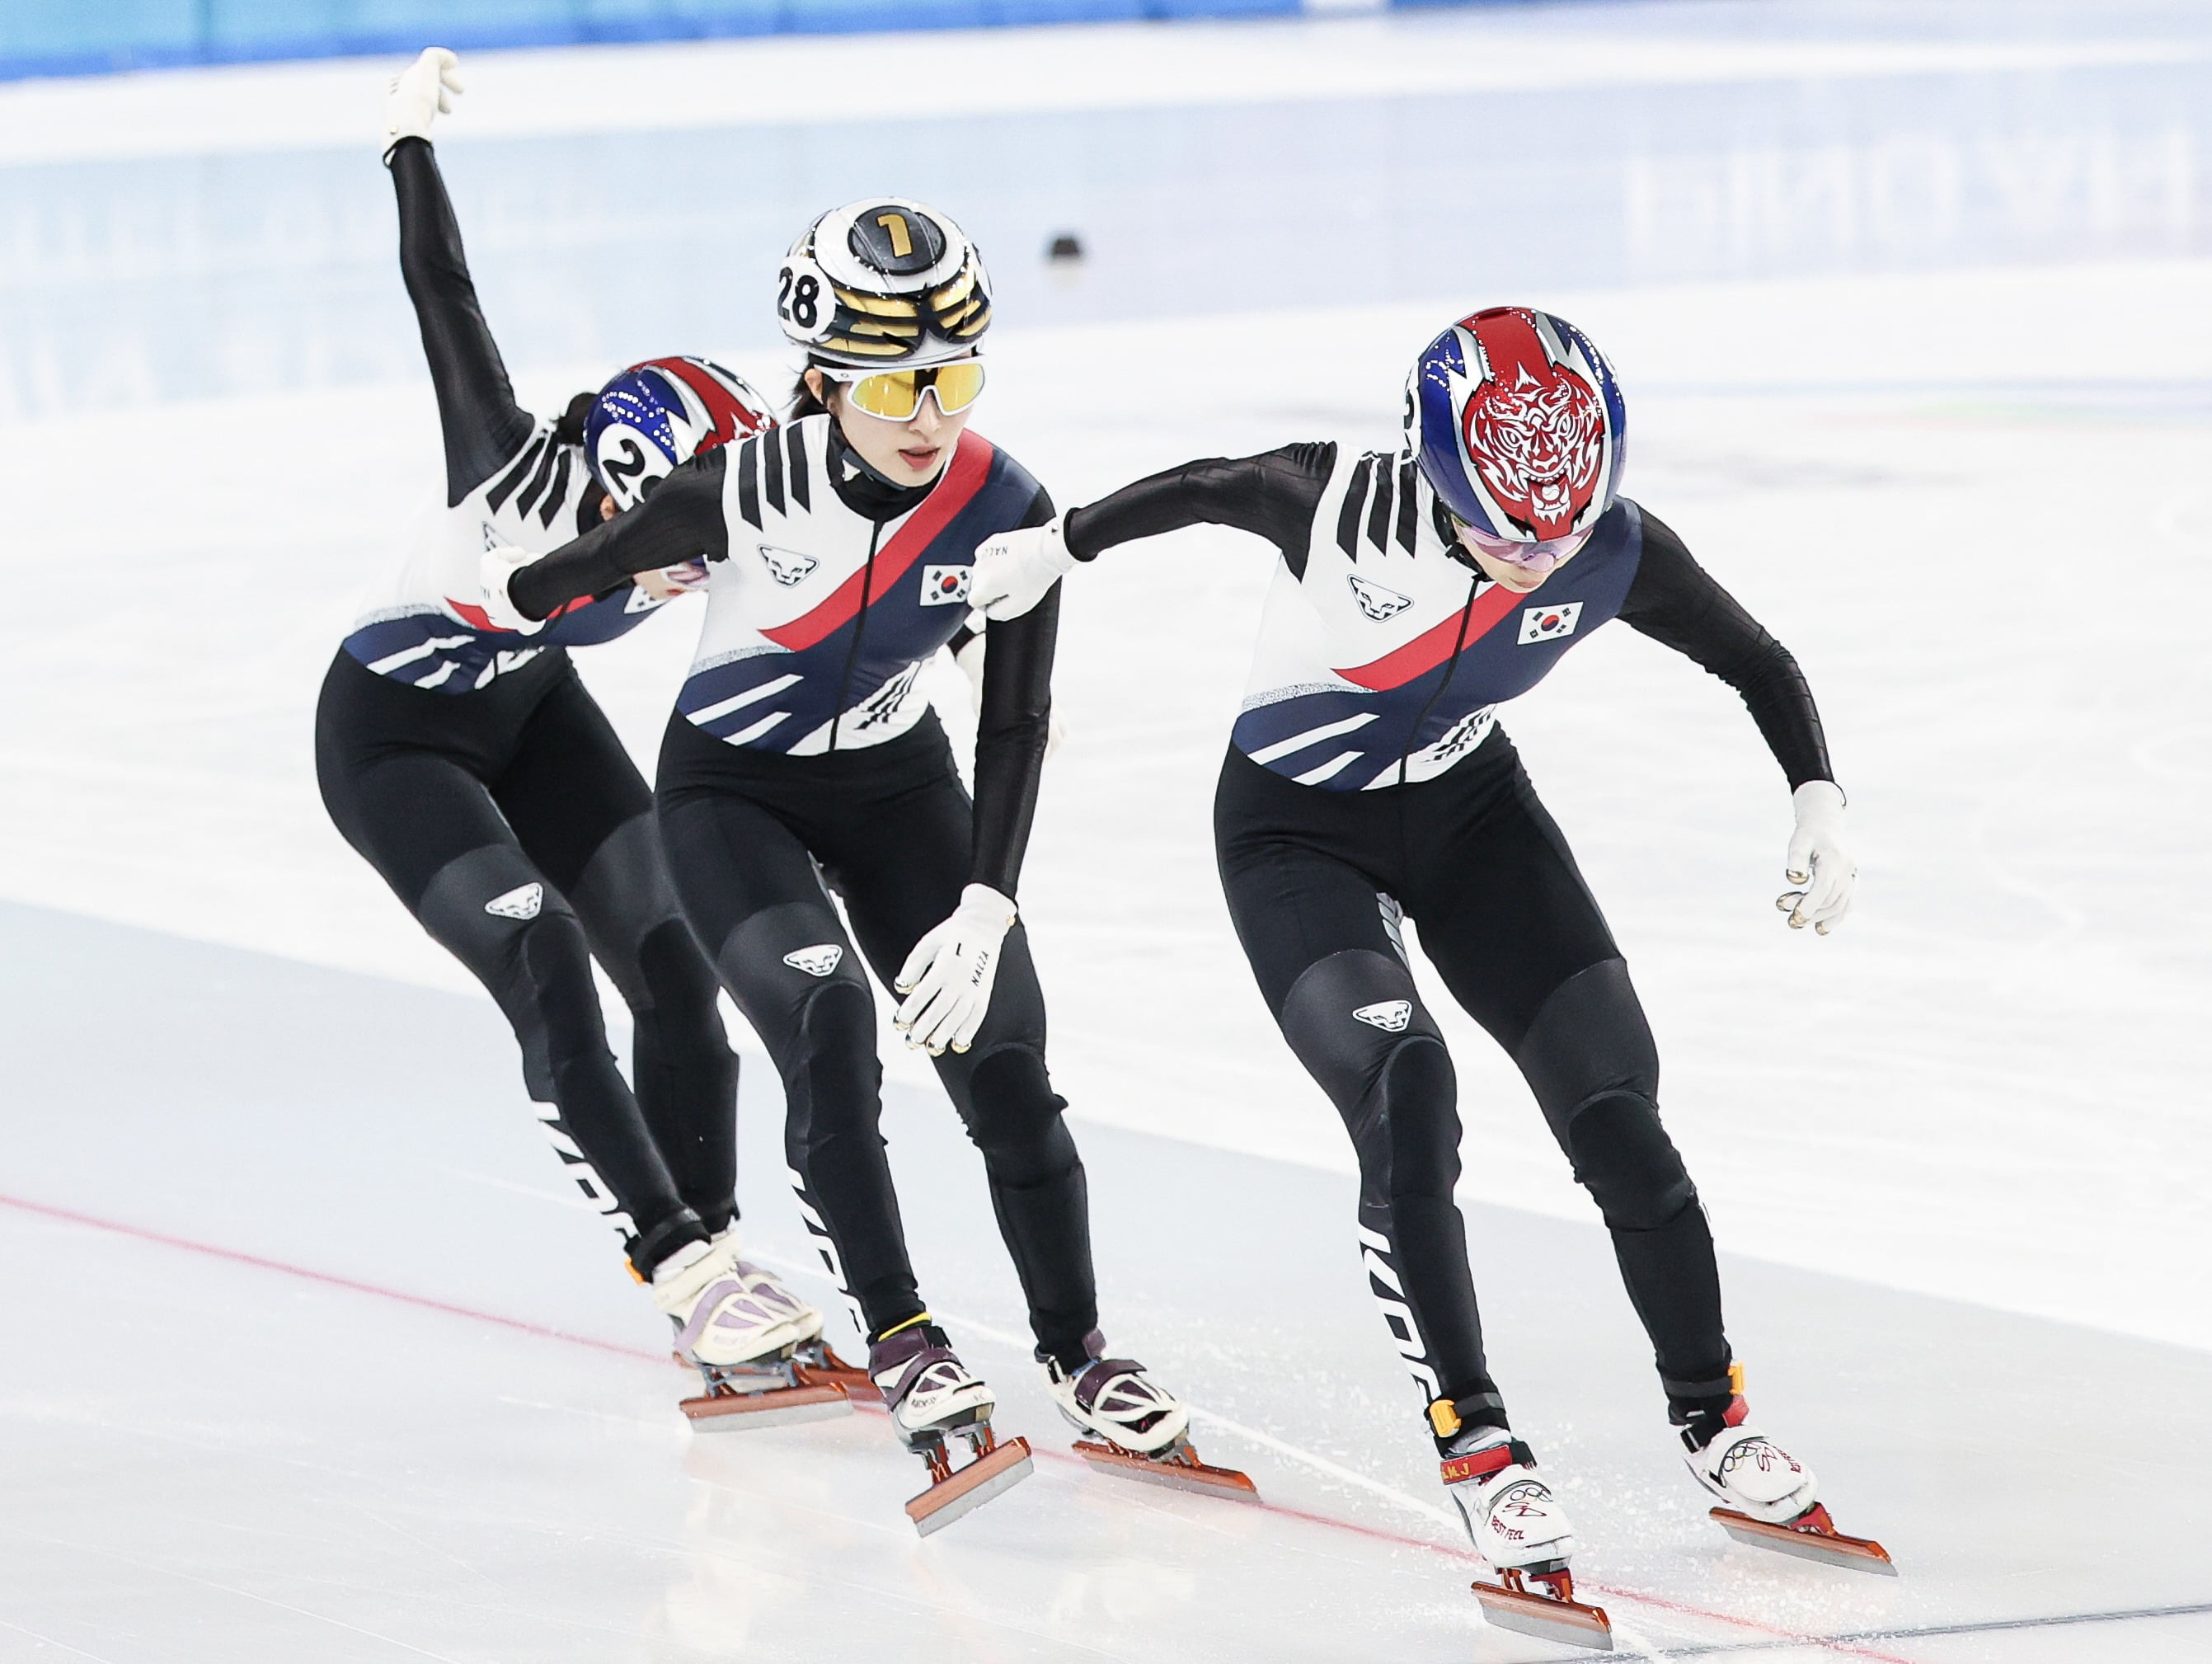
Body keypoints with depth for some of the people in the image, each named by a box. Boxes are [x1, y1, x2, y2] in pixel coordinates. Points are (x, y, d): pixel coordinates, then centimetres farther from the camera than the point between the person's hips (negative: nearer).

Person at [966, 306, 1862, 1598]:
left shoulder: (1617, 555, -22)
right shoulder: (1346, 501, -31)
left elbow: (1758, 663, -4)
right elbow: (1203, 488, -10)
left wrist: (1820, 801, -17)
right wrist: (1059, 545, 3)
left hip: (1470, 812, 3)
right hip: (1297, 831, -3)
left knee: (1617, 1113, -6)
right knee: (1406, 1097, -24)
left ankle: (1713, 1419, 12)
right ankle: (1474, 1442, -15)